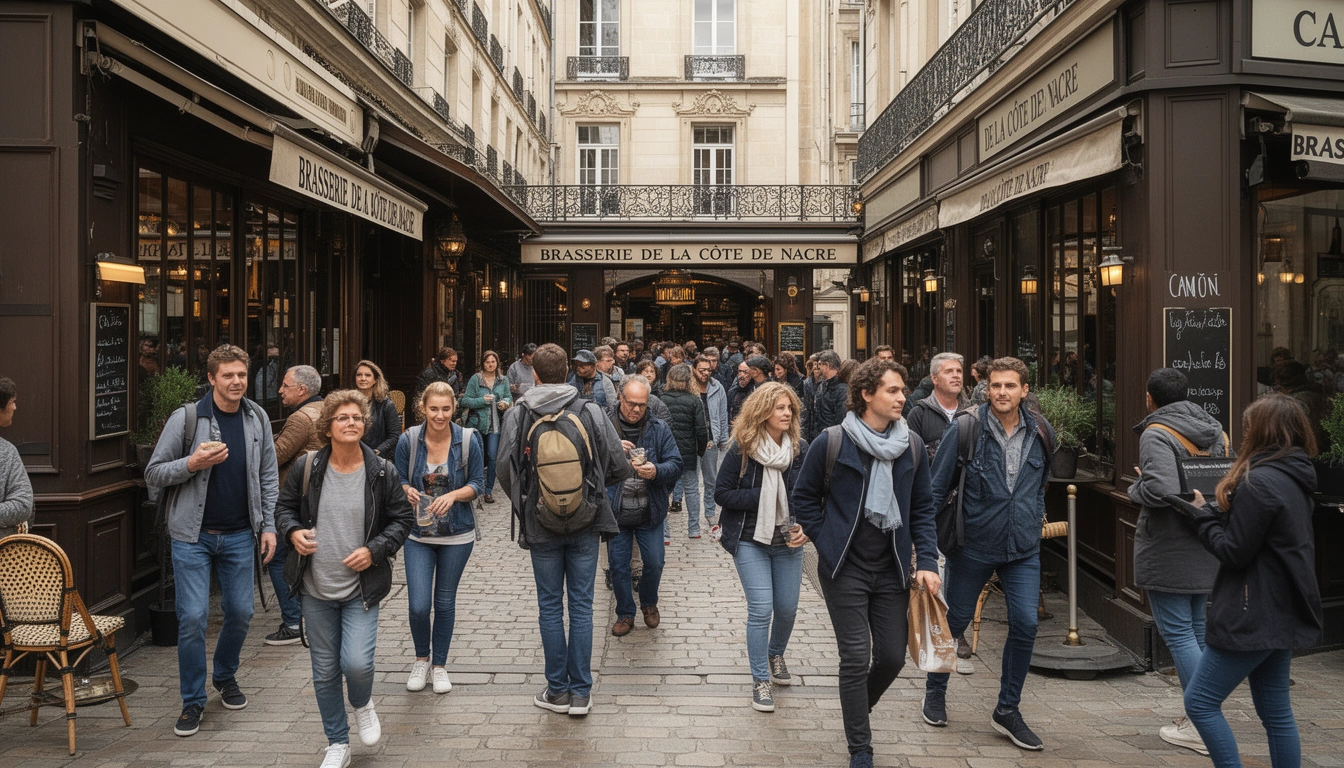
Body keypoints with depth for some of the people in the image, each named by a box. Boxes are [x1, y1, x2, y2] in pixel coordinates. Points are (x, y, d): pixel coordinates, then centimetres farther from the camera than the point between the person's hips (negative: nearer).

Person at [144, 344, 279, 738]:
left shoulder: (257, 419, 3)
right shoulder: (186, 418, -8)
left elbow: (268, 476, 8)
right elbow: (153, 474, -4)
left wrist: (268, 526, 3)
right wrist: (192, 463, -22)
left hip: (239, 535, 3)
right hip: (193, 534, -3)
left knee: (240, 612, 9)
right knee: (193, 617, -3)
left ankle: (225, 676, 35)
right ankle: (193, 701, 11)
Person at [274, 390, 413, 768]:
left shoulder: (382, 472, -5)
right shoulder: (307, 467, -3)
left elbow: (402, 519, 2)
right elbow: (283, 507, 10)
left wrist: (374, 550, -12)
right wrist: (293, 532, -11)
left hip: (361, 588, -2)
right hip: (316, 590, 2)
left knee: (357, 664, -15)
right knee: (325, 672, 10)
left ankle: (362, 704, 23)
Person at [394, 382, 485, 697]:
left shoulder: (469, 440, -9)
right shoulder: (408, 440, -8)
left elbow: (478, 484, -3)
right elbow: (400, 481, 2)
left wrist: (453, 495, -21)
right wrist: (408, 492, -21)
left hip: (457, 533, 0)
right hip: (419, 532, 0)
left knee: (445, 602, 10)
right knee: (418, 604, -5)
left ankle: (439, 665, 29)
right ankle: (421, 658, 24)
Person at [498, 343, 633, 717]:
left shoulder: (517, 415, -6)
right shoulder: (591, 412, -6)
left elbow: (505, 470, -7)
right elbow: (620, 467, -6)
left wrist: (523, 505, 11)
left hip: (540, 523, 0)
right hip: (585, 522, 0)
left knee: (550, 605, 10)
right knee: (581, 604, 8)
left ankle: (557, 690, 17)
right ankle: (580, 692, 13)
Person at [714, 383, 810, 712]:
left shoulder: (800, 449, -1)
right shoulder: (741, 449, -11)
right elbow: (721, 493, -10)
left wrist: (805, 527, -7)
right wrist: (763, 496, -19)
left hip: (788, 541, 4)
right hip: (750, 540, -3)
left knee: (787, 607, 10)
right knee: (761, 608, -8)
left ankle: (776, 654, 41)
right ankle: (760, 680, 6)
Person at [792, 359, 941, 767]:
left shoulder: (912, 445, 2)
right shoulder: (831, 442, -9)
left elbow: (922, 508, 8)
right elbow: (804, 497, 2)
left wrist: (927, 561, -2)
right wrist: (828, 541, -6)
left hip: (891, 570, 4)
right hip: (845, 569, -4)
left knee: (892, 657, 8)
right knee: (856, 658, -4)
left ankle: (857, 711, 38)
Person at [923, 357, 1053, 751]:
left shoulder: (1040, 433, 0)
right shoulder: (965, 428, -12)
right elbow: (937, 486, -7)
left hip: (1023, 549, 3)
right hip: (973, 545, -3)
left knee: (1025, 623, -6)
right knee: (955, 620, 11)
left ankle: (1007, 711, 11)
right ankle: (935, 689, 36)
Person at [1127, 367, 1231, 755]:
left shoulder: (1156, 434, -16)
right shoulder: (1213, 430, 9)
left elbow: (1161, 489, -30)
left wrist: (1136, 487, -11)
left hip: (1167, 553, -8)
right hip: (1204, 549, 8)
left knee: (1177, 633, -2)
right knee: (1196, 629, 17)